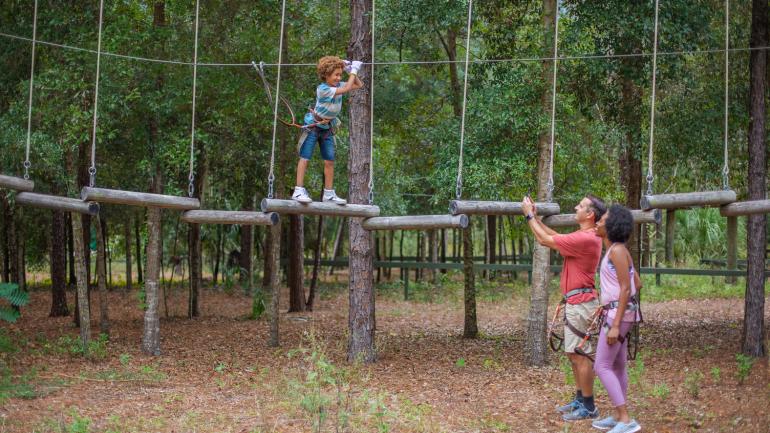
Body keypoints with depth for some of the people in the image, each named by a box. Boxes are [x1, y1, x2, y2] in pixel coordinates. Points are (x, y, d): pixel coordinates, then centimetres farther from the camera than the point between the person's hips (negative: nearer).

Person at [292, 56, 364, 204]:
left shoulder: (337, 85, -2)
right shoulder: (323, 89, -25)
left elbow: (359, 85, 7)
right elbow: (347, 89, -28)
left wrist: (351, 71, -6)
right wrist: (354, 71, -20)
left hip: (327, 127, 7)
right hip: (312, 126, -7)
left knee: (329, 161, 4)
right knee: (305, 157, -9)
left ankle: (329, 193, 9)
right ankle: (299, 191, -13)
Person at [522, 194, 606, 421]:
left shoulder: (585, 239, -20)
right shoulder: (584, 236, 13)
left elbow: (545, 240, -16)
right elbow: (555, 237, 23)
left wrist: (530, 216, -5)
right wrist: (536, 217, 17)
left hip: (580, 303, -11)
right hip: (576, 302, 11)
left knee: (579, 355, -6)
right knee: (574, 354, 16)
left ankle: (589, 407, -2)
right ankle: (580, 400, 24)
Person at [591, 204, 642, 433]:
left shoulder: (617, 250, -17)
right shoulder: (617, 251, 12)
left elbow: (626, 289, -21)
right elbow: (638, 284, 19)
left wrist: (615, 325, -24)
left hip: (618, 314, -10)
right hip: (616, 313, 10)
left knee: (602, 367, -10)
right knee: (617, 367, 13)